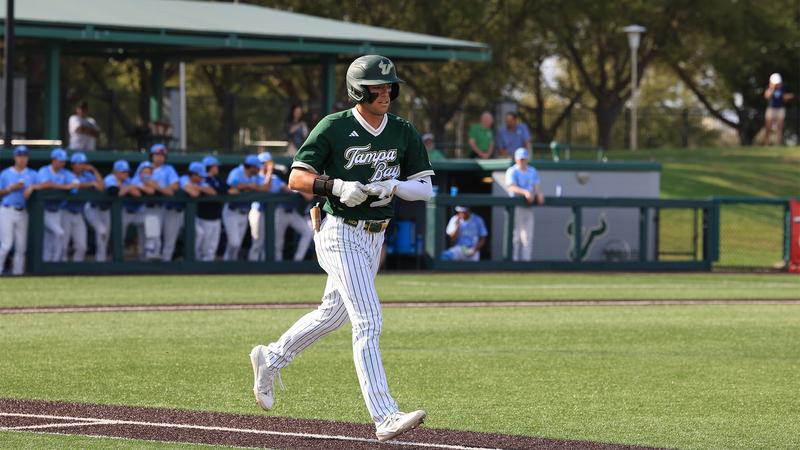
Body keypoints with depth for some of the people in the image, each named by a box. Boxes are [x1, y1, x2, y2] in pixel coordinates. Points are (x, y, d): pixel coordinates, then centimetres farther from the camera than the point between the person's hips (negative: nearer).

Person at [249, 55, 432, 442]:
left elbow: (425, 188, 5)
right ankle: (385, 417, -20)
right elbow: (297, 179, -9)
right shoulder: (334, 128, -10)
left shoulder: (403, 132, 4)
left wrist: (393, 186, -15)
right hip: (341, 234, -7)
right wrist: (337, 186, -25)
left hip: (375, 236, 7)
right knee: (368, 322, -16)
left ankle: (270, 359, 44)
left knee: (333, 313, 21)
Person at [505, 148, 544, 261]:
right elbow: (511, 187, -20)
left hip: (529, 206, 6)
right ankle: (514, 259, -4)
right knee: (516, 235, -6)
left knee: (528, 235, 3)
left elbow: (537, 186, 7)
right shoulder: (512, 171, -5)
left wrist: (539, 194, -16)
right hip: (516, 204, -6)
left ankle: (526, 258, 5)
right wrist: (525, 192, -34)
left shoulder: (532, 171, 14)